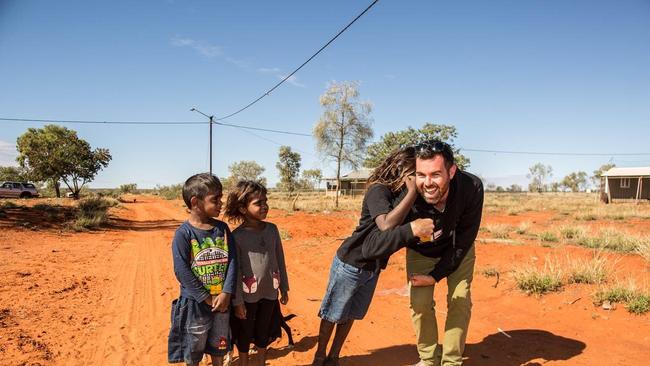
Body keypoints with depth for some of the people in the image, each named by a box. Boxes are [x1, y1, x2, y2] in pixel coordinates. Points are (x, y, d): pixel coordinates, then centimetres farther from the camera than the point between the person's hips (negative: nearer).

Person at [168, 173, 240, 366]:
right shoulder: (184, 233, -15)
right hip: (195, 303, -3)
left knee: (218, 347, 21)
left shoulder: (222, 228, -2)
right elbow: (182, 270, -17)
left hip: (222, 301, 4)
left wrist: (226, 293, -15)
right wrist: (207, 298, -16)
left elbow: (232, 260, -5)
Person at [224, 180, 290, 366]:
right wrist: (238, 301, -11)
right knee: (245, 333, 15)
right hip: (248, 294, -4)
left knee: (264, 332, 19)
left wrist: (284, 287, 9)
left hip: (270, 292, 4)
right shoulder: (237, 236, -16)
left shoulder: (272, 229, -3)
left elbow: (280, 260, 5)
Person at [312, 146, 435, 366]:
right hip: (350, 264, -6)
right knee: (332, 314, 11)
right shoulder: (378, 190, -21)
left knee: (350, 315, 18)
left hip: (372, 267, 7)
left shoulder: (404, 193, 0)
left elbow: (404, 227, -4)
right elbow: (386, 225, -35)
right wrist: (412, 193, -34)